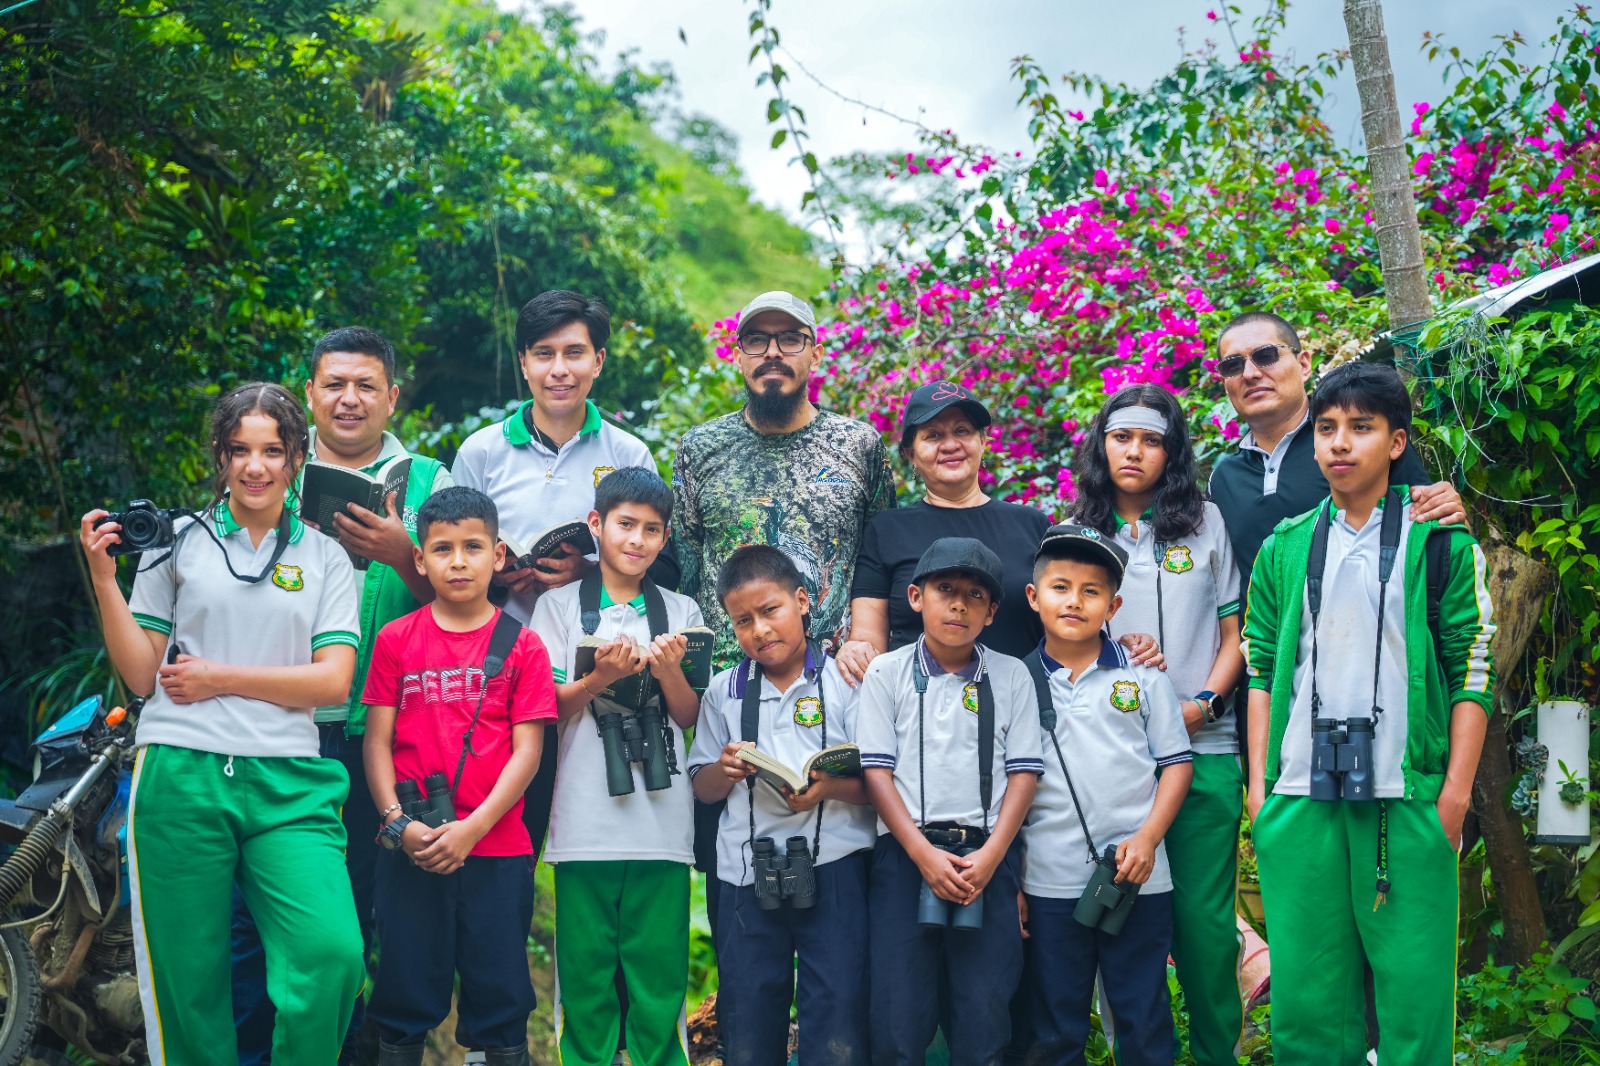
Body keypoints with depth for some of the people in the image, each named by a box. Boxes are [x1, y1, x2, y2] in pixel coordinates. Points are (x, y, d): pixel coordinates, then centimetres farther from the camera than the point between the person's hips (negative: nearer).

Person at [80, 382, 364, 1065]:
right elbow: (140, 675, 8)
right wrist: (103, 580, -3)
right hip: (181, 777, 0)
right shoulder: (178, 541, 10)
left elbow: (333, 680, 2)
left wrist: (222, 678, -4)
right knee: (189, 982, 1)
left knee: (334, 955, -19)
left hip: (288, 784, 0)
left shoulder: (324, 558, 13)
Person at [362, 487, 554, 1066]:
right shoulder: (396, 640, 5)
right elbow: (377, 741, 4)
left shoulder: (521, 645, 2)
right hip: (411, 852, 1)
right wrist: (397, 822, -9)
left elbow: (526, 751, -2)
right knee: (405, 996, 7)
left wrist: (471, 828, -11)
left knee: (500, 997, 5)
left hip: (498, 852, -1)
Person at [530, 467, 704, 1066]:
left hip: (662, 819, 1)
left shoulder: (680, 612, 13)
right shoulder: (559, 606, 7)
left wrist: (667, 669, -9)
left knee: (659, 967, -1)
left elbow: (688, 717, 11)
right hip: (586, 820, -1)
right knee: (586, 966, 0)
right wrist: (600, 678, -15)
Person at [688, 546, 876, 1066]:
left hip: (834, 869, -3)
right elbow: (702, 788, 15)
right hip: (748, 875, 3)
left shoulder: (844, 682, 2)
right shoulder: (724, 691, 11)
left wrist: (829, 787, -20)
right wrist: (725, 770, -6)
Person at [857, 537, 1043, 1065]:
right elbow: (878, 771, 0)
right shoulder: (887, 674, 6)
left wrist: (990, 856, -9)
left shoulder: (1011, 676, 8)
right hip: (906, 852, -1)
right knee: (899, 1015, -3)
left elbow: (1023, 772, 4)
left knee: (984, 1016, -2)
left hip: (986, 855, 1)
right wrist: (925, 855, -10)